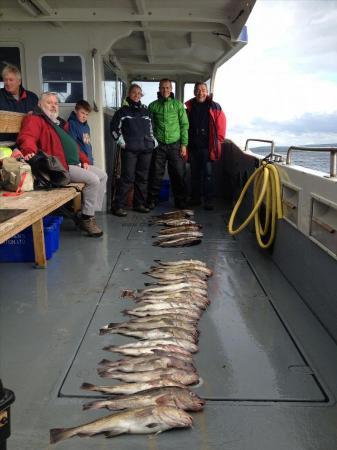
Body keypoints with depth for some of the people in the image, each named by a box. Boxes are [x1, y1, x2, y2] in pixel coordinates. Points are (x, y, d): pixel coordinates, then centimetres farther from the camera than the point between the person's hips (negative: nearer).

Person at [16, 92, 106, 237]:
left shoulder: (59, 123, 26)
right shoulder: (35, 119, -2)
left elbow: (73, 145, 29)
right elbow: (26, 137, -22)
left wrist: (84, 160, 14)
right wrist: (30, 151, -45)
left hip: (75, 164, 10)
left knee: (102, 175, 8)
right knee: (93, 180, -22)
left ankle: (92, 212, 8)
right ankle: (86, 218, -9)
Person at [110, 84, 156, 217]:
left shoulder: (145, 110, 18)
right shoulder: (123, 110, 4)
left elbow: (151, 127, 27)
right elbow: (114, 127, 3)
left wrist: (153, 140, 16)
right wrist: (121, 141, -5)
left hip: (146, 149, 5)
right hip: (130, 150, -5)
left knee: (142, 178, 8)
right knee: (127, 178, -10)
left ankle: (139, 204, 18)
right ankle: (118, 206, -4)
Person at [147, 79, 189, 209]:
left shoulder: (178, 105, 4)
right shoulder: (153, 106, 6)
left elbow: (184, 125, 2)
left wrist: (184, 144, -4)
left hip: (175, 145, 0)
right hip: (158, 145, 1)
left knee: (178, 174, 2)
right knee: (156, 174, 3)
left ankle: (180, 201, 14)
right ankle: (152, 200, 15)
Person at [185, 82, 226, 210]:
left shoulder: (214, 107, -2)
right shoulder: (189, 107, 9)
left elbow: (221, 124, -1)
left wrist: (218, 140, -2)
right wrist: (186, 142, 7)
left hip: (208, 146, -4)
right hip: (193, 146, 4)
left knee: (208, 174, -3)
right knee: (195, 174, 13)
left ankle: (209, 200, 3)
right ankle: (195, 198, 23)